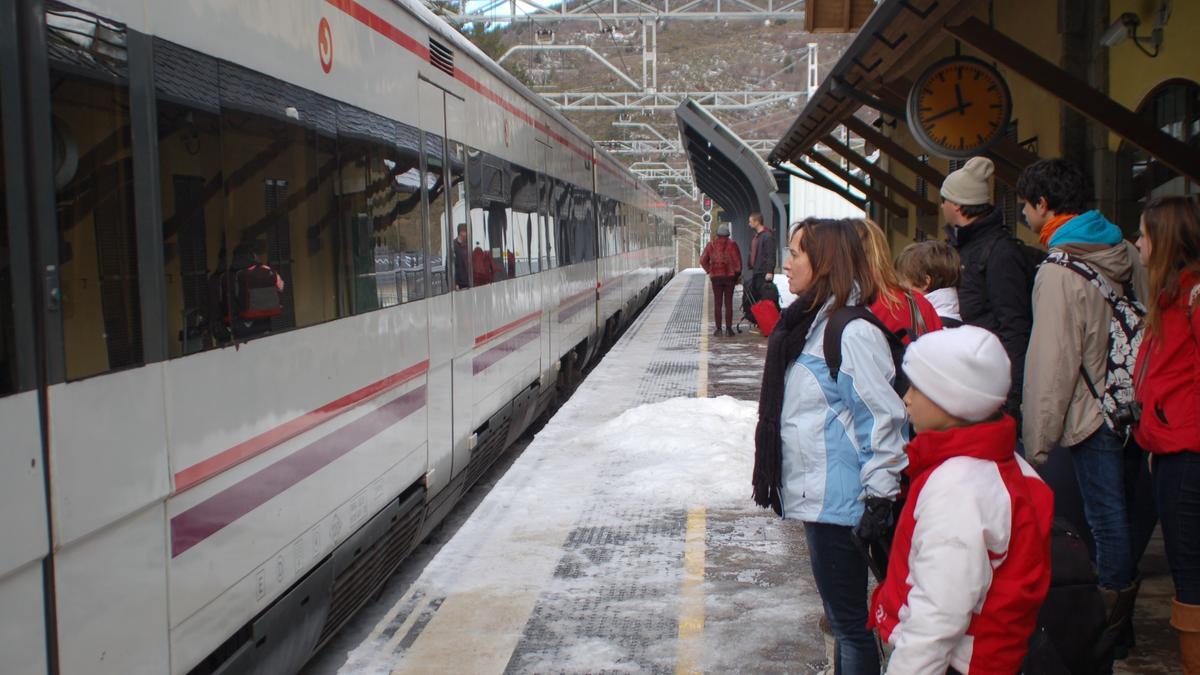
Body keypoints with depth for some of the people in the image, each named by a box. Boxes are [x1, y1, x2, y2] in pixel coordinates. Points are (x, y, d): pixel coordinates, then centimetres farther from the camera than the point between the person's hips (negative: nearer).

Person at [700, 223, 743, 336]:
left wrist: (709, 271, 10)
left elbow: (703, 260, 3)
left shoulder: (711, 245, 2)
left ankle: (718, 328, 3)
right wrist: (737, 275, 6)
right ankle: (729, 328, 1)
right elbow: (738, 261, -6)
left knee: (717, 303, 5)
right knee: (728, 303, 3)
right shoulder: (732, 244, -4)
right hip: (729, 276, -1)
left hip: (716, 277, 1)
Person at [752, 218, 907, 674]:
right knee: (840, 618, 20)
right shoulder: (808, 323, 11)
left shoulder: (853, 332, -18)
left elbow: (886, 417, -20)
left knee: (849, 621, 1)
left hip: (838, 500, -10)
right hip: (813, 494, 10)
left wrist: (879, 496, -19)